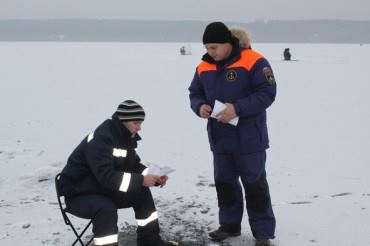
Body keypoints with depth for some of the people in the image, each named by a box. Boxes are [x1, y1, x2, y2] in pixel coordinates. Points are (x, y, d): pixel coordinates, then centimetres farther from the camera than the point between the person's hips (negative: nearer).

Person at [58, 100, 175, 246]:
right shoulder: (100, 139, -28)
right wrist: (141, 180, -34)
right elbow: (106, 177, -36)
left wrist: (153, 176, -9)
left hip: (105, 188, 9)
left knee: (142, 193, -3)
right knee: (106, 208, -35)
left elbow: (133, 166, 10)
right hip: (79, 194, -8)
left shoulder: (126, 137, 0)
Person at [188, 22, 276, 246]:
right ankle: (230, 224, 31)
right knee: (224, 182, 15)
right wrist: (200, 107, -11)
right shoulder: (204, 67, 4)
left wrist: (237, 108, -27)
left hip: (249, 139, -6)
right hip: (219, 139, 6)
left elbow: (267, 93, -18)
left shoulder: (253, 62, -15)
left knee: (254, 185, 2)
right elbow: (195, 93, 13)